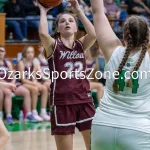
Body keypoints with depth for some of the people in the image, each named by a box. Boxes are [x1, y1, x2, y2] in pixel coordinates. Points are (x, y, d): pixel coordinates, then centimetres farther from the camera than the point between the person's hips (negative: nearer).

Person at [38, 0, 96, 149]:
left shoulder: (81, 45, 11)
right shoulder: (53, 45, 1)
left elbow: (93, 34, -10)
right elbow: (43, 33, -21)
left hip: (84, 101, 3)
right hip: (62, 103, -3)